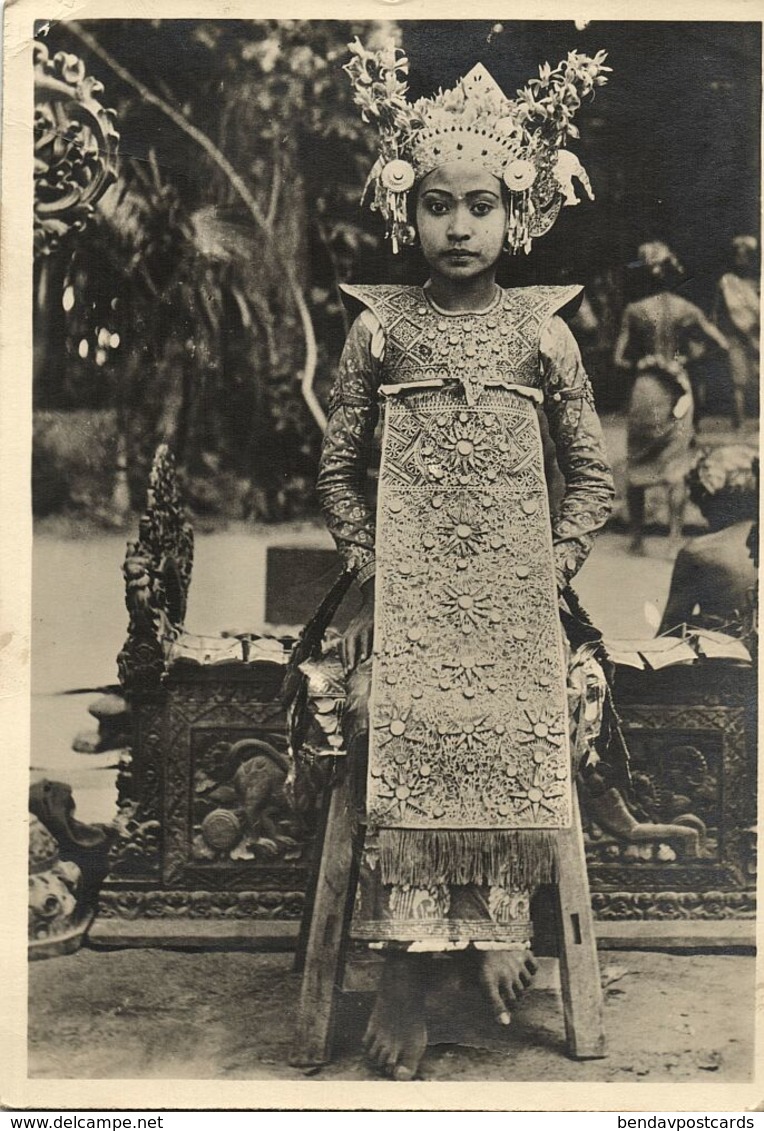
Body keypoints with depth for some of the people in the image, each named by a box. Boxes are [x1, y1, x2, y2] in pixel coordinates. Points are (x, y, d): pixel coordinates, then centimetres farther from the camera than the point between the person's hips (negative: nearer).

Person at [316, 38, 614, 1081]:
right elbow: (339, 465, 9)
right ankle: (409, 962, -1)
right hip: (408, 589, 0)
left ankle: (500, 919, 14)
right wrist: (369, 564, 0)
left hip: (514, 593, 1)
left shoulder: (541, 328, 5)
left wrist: (554, 569, 0)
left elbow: (590, 469, 9)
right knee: (395, 735, -13)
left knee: (515, 742, -10)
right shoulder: (381, 327, 5)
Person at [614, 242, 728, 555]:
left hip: (644, 390, -1)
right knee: (676, 467, 2)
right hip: (677, 390, 1)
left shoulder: (634, 311, -5)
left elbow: (619, 359, -5)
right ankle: (675, 537, -3)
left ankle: (637, 538, 13)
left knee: (636, 468, 9)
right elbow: (722, 344, 0)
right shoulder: (686, 310, -2)